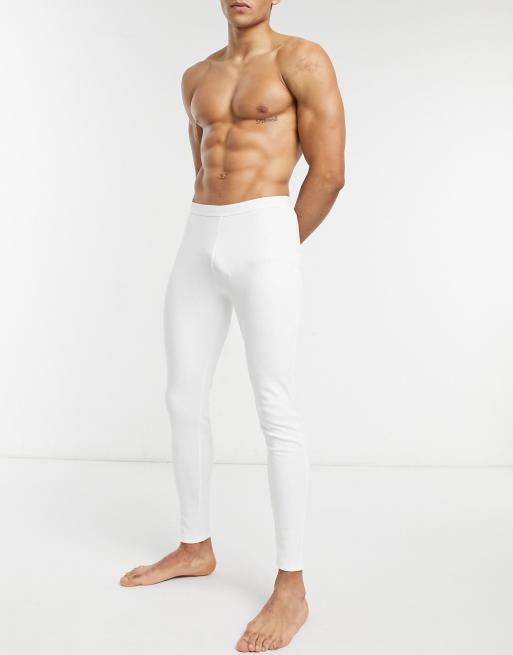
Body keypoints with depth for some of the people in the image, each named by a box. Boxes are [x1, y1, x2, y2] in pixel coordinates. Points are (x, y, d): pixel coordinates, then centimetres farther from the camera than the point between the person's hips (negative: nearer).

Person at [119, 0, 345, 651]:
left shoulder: (305, 60, 0)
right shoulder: (197, 78, 20)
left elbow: (329, 173, -4)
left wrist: (271, 257, 1)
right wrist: (221, 255, 15)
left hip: (264, 242, -7)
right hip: (199, 245, 7)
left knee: (274, 411, -8)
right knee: (183, 400, 9)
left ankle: (291, 588, 1)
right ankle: (196, 547, 26)